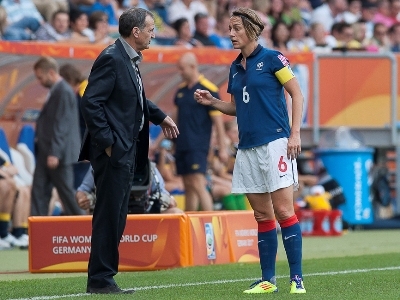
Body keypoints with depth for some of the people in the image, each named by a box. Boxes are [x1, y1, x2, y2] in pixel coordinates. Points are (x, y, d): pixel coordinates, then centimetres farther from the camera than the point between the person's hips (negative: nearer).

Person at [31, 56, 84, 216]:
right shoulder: (56, 91, 15)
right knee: (39, 191, 5)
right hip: (46, 153, 10)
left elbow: (61, 126, -21)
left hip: (58, 154, -10)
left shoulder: (64, 92, -16)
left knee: (66, 192, -2)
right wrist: (45, 152, 17)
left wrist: (55, 154, -23)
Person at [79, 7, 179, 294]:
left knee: (116, 217, 12)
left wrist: (160, 116, 20)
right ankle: (100, 279, -2)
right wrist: (107, 142, -20)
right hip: (114, 151, -10)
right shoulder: (111, 59, -16)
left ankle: (103, 277, 17)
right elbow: (91, 102, -20)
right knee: (109, 215, -6)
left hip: (127, 151, 10)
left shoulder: (130, 60, 13)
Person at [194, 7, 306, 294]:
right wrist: (212, 102, 5)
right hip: (248, 148, 7)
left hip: (275, 142, -7)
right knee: (262, 215, 8)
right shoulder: (235, 68, 15)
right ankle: (268, 280, 10)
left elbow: (297, 94, -4)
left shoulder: (271, 58, -5)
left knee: (283, 210, -9)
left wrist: (295, 133, -13)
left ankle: (297, 278, -7)